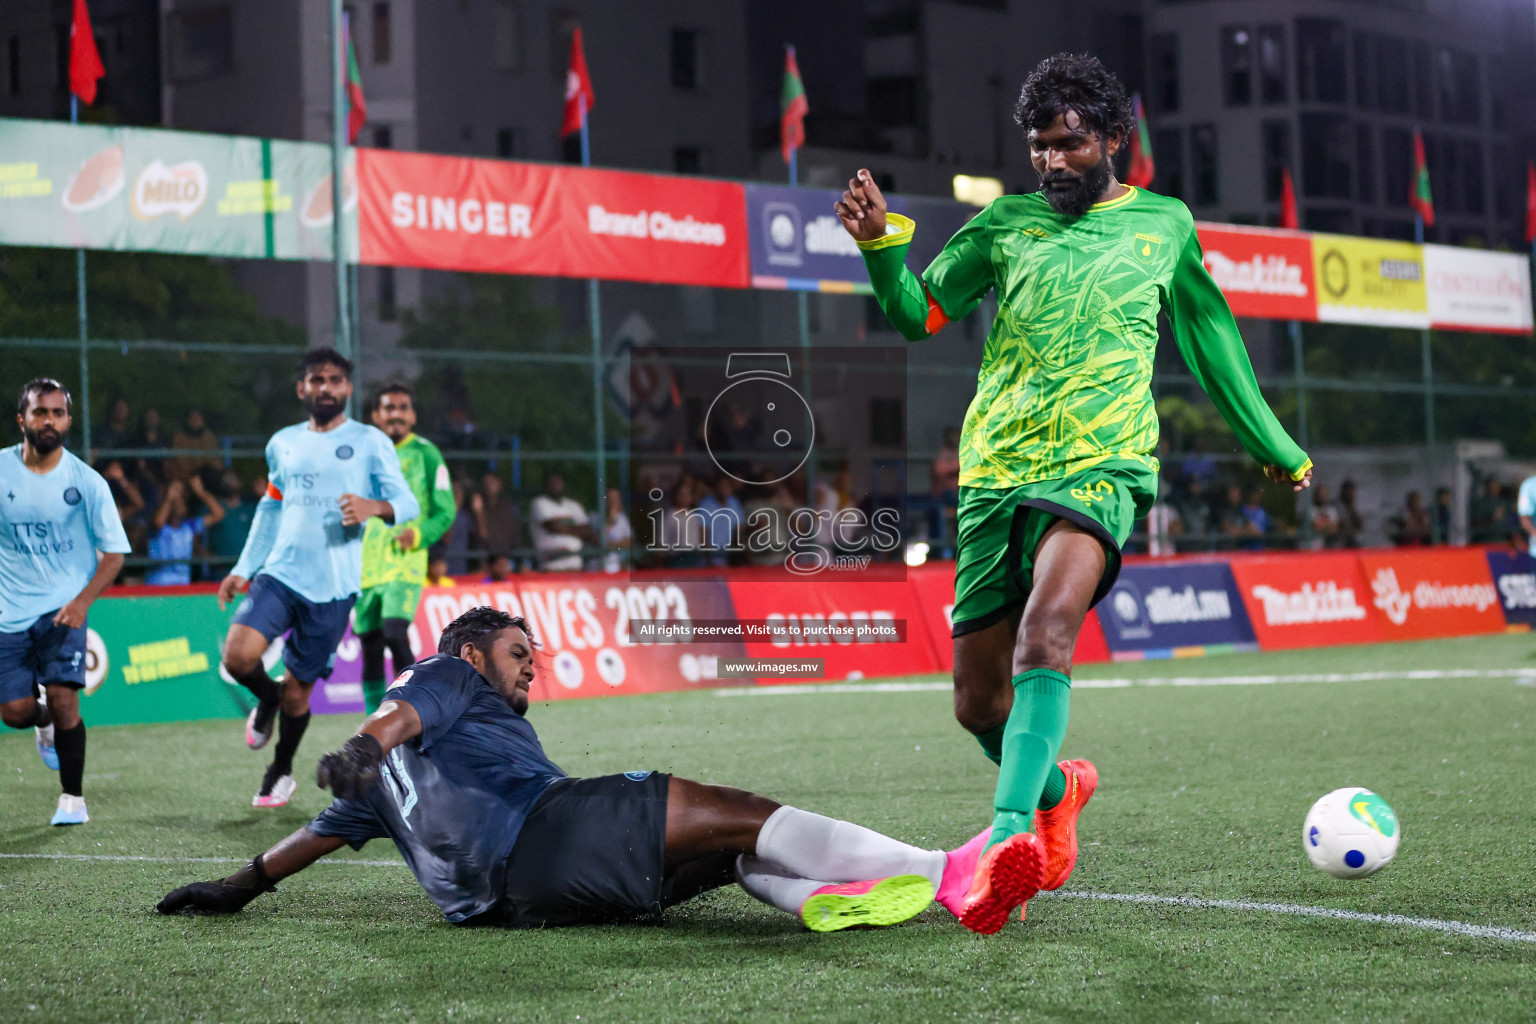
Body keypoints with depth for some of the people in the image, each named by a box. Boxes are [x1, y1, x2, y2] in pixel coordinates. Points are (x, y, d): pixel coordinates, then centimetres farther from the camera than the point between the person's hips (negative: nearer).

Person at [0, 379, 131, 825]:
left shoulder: (87, 482, -6)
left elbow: (113, 552, -1)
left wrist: (82, 601, -15)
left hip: (64, 608, -2)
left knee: (62, 698, -16)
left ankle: (72, 798, 2)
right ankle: (45, 722, 35)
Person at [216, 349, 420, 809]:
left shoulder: (369, 442, 2)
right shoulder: (282, 444, 14)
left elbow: (408, 504, -3)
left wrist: (374, 506, -25)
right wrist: (243, 568, 19)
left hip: (332, 586, -3)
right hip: (279, 574, 3)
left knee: (298, 688, 3)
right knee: (237, 655, -19)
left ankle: (281, 771, 28)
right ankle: (267, 698, 15)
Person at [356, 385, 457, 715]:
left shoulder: (425, 453, 2)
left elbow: (445, 511, 0)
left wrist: (419, 535, -17)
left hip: (406, 562, -4)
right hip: (366, 565, 4)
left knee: (395, 633, -21)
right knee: (369, 644, 4)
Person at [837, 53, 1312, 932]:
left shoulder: (1165, 224, 13)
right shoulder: (1006, 223, 13)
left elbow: (1207, 335, 25)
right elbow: (921, 315, 10)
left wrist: (1275, 446, 34)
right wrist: (881, 243, -10)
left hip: (1100, 465, -3)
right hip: (996, 470, 3)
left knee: (1047, 626, -33)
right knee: (978, 700, 4)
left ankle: (1006, 833, -45)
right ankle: (1055, 791, 36)